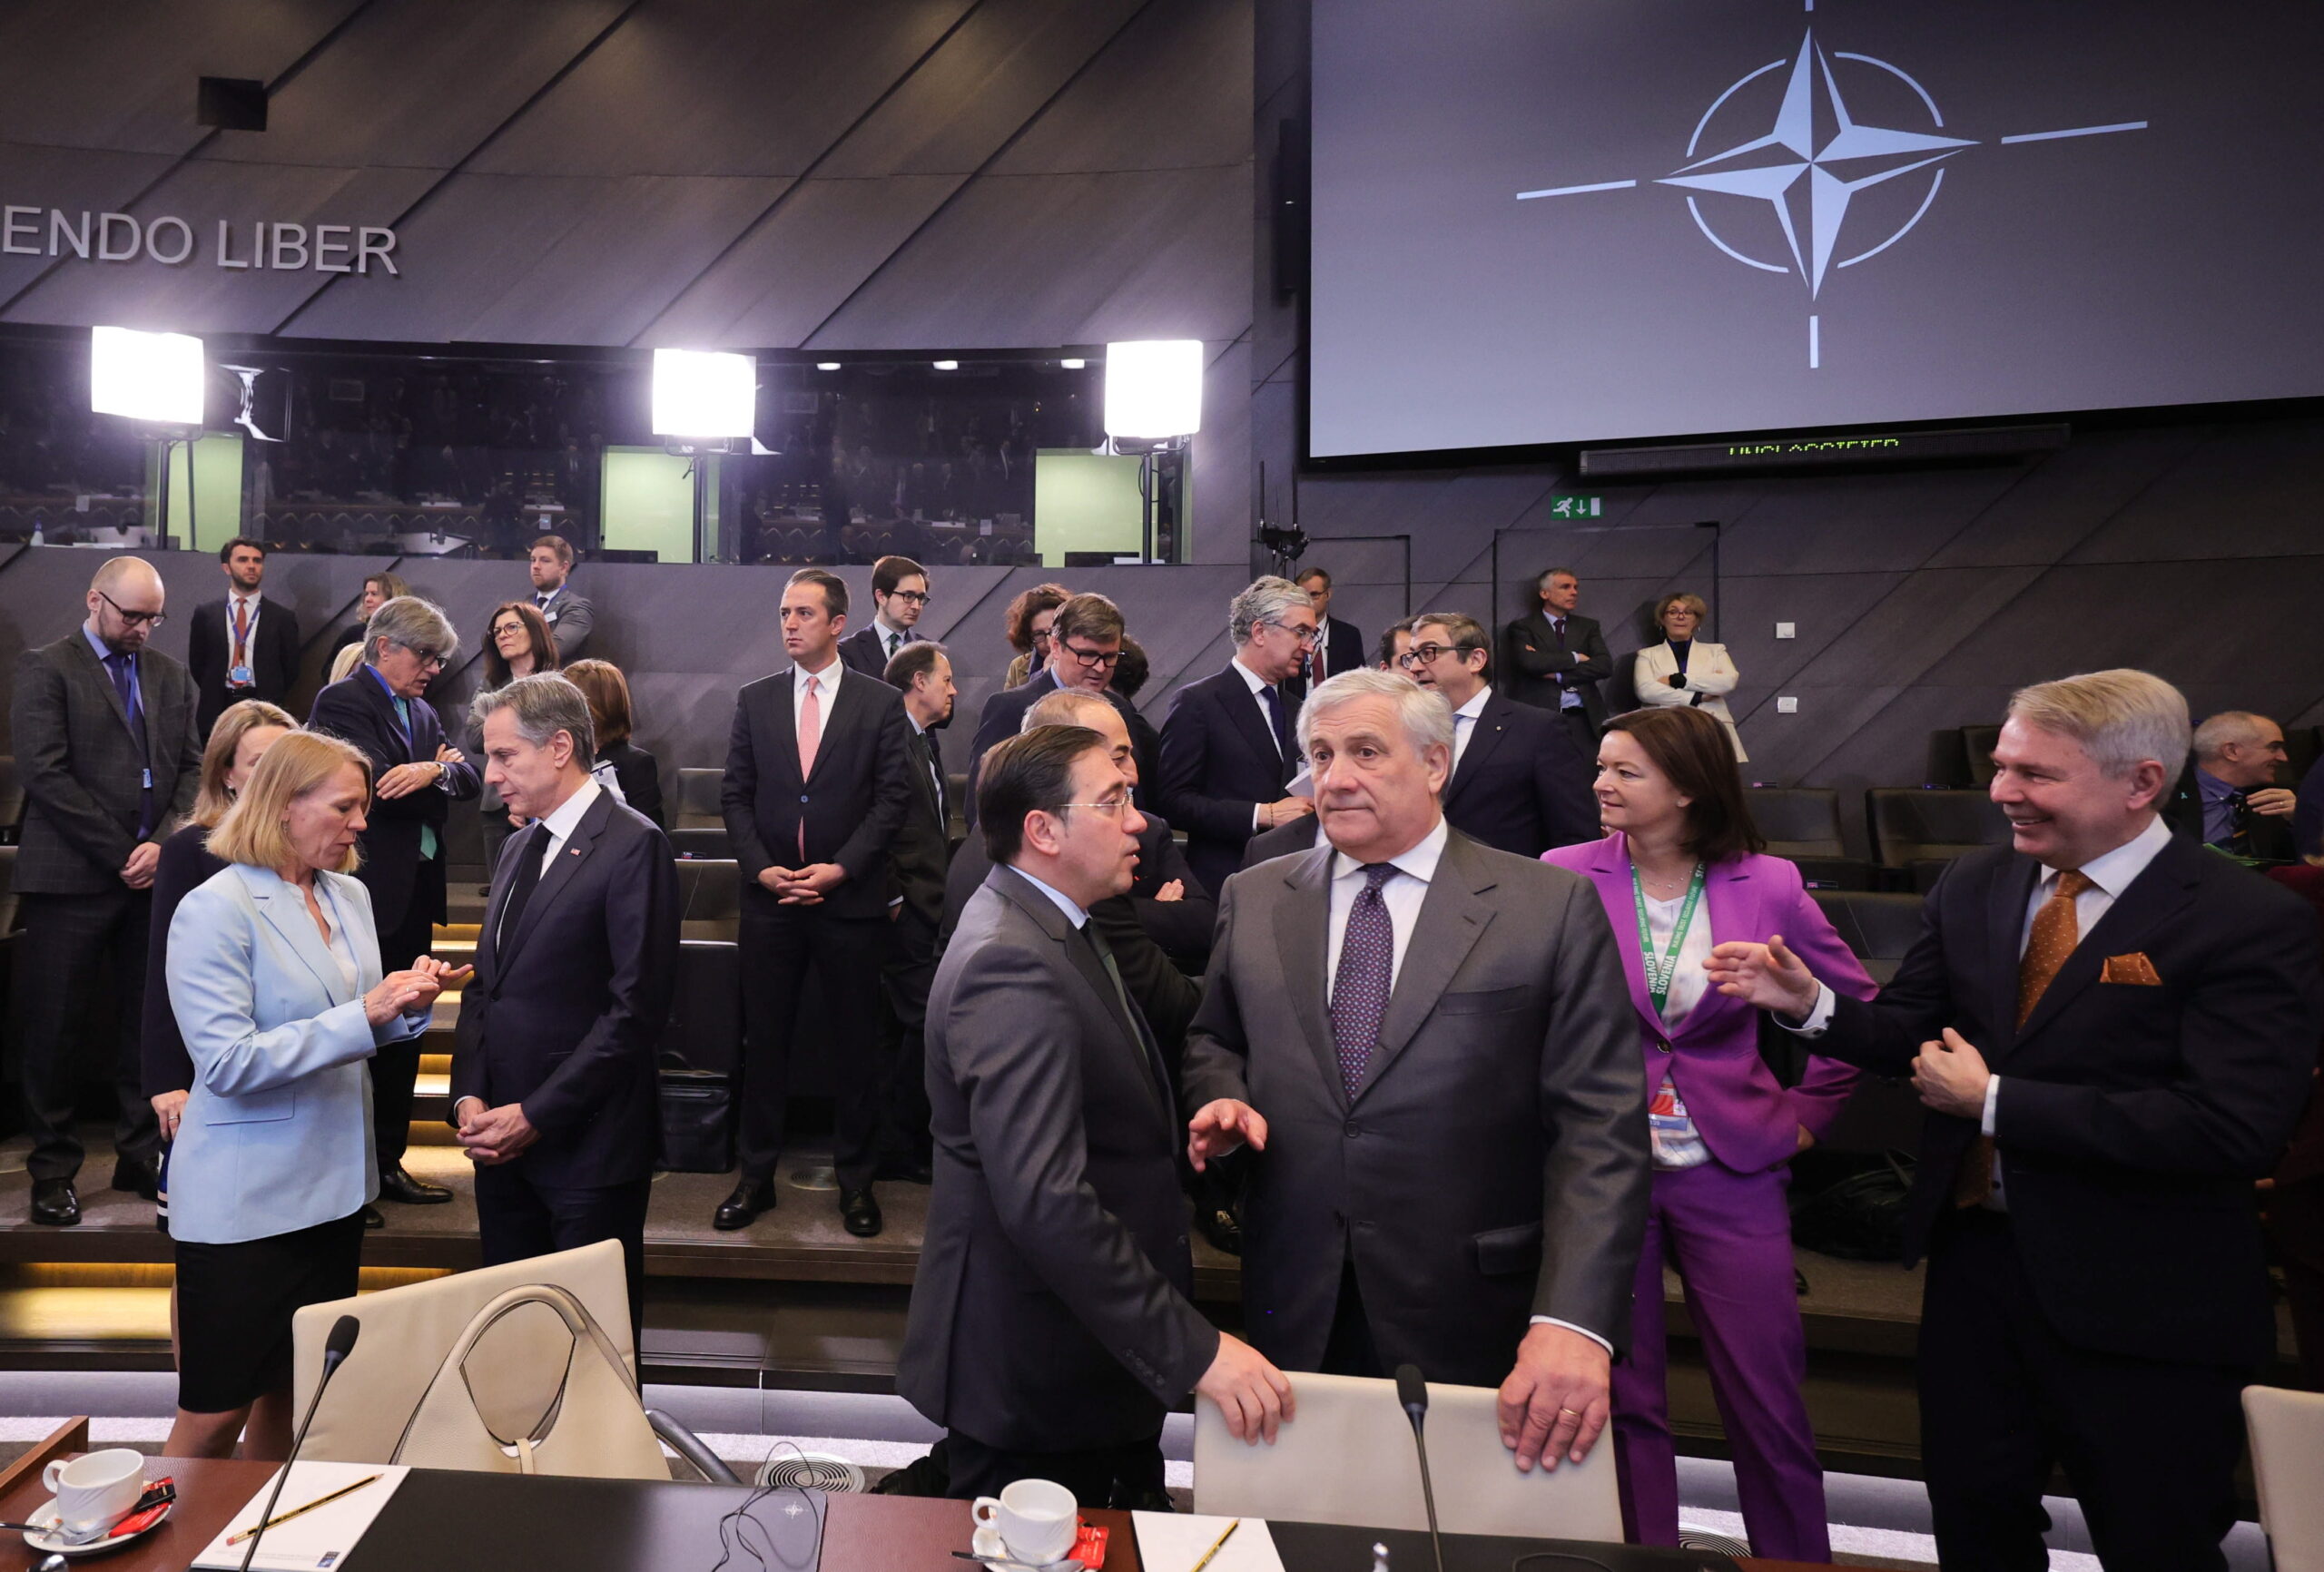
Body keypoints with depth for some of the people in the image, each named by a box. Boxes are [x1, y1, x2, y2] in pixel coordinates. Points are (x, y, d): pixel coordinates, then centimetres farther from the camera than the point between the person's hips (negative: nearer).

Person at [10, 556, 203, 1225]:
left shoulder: (169, 675, 13)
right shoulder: (46, 668, -1)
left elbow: (193, 767, 8)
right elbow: (45, 773, -10)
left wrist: (165, 843, -7)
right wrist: (120, 854, -11)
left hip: (154, 871, 4)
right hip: (72, 877, -4)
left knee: (147, 1018, 8)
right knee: (54, 1025, 4)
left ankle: (142, 1154, 18)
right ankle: (53, 1167, 16)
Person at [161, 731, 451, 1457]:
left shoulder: (351, 896, 7)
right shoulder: (215, 911, -14)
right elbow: (226, 1064, -21)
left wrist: (407, 1004, -6)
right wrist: (363, 1015, -24)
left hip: (332, 1183, 7)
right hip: (244, 1199, -7)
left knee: (294, 1393, 17)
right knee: (217, 1412, 3)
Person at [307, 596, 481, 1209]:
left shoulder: (421, 713, 16)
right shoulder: (342, 702, -9)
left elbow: (469, 778, 4)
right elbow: (382, 790, -21)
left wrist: (434, 772, -15)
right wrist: (440, 773, -7)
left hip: (414, 893, 8)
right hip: (368, 893, -8)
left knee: (402, 1033, 14)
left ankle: (387, 1162, 25)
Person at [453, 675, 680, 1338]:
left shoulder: (632, 846, -11)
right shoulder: (519, 848, 15)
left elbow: (637, 1005, -17)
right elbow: (484, 985, 16)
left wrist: (535, 1115, -15)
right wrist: (469, 1096, 1)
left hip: (586, 1143, -7)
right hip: (502, 1139, 7)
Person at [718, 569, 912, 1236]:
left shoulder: (881, 702, 0)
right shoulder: (755, 700, 8)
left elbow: (892, 798, -3)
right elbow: (735, 795, 8)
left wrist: (841, 867, -12)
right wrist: (761, 867, -6)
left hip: (849, 899, -2)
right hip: (770, 898, 2)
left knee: (857, 1041, 6)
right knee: (764, 1038, 7)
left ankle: (856, 1179, 18)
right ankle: (757, 1175, 20)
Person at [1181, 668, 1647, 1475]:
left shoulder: (1554, 908, -6)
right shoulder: (1253, 900, 6)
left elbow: (1601, 1129, -11)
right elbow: (1213, 1039, 19)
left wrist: (1576, 1322, -21)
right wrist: (1221, 1097, -5)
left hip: (1469, 1321, -2)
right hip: (1296, 1313, 3)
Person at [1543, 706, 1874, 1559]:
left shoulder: (1768, 886, -4)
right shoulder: (1565, 875, -6)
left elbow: (1859, 1005, 10)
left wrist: (1806, 1110, 6)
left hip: (1730, 1168, 1)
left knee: (1769, 1401, 7)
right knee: (1625, 1401, 10)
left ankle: (1799, 1558, 29)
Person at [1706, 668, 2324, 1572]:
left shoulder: (2250, 924, -16)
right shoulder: (1971, 889, 3)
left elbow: (2232, 1127, -26)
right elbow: (1912, 1031, 6)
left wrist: (1995, 1100, -21)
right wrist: (1809, 1004, -16)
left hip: (2138, 1301, -5)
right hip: (1974, 1258, 6)